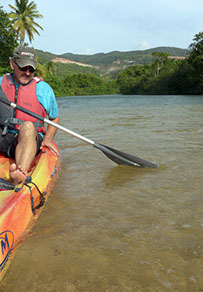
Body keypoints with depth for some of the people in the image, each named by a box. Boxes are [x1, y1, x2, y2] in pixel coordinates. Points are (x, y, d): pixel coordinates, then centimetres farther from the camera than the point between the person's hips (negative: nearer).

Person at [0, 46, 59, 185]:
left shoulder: (43, 88, 6)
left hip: (29, 139, -2)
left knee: (27, 126, -35)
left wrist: (48, 139, -3)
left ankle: (19, 178, -59)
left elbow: (55, 118, 13)